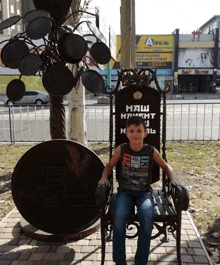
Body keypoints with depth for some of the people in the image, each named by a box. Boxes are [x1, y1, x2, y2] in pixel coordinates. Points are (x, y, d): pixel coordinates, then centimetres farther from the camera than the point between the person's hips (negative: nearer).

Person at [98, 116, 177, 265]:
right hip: (125, 192, 0)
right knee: (119, 217, -29)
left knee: (147, 217, -30)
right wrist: (104, 177, -4)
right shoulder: (121, 149, 1)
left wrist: (173, 179, -4)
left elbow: (166, 166, 14)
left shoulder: (151, 151, 1)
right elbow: (110, 165, 15)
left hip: (144, 193, 0)